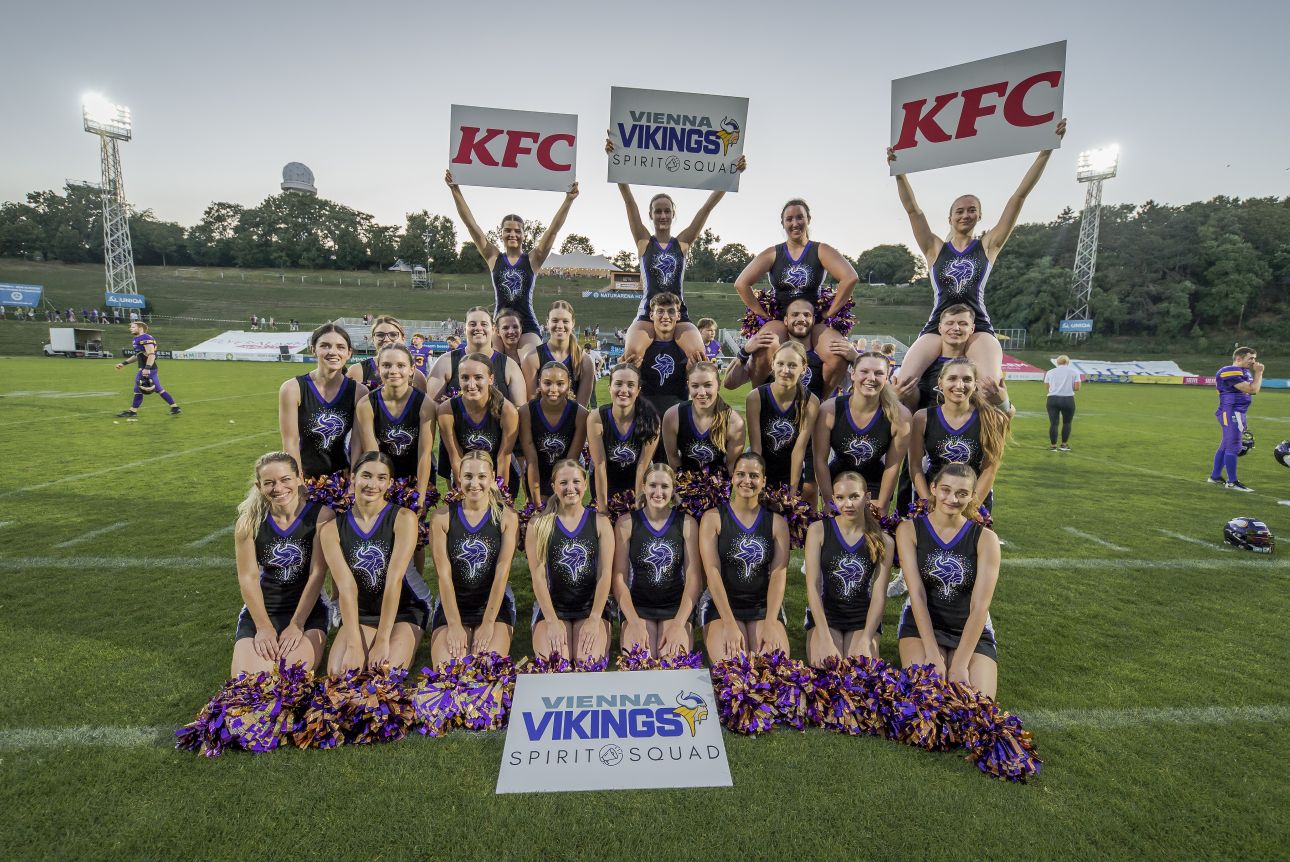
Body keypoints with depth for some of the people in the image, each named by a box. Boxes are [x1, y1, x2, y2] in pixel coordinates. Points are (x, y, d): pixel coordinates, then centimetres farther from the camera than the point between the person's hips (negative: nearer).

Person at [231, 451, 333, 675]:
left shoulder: (320, 515, -11)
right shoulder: (250, 521, -5)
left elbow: (317, 574, -12)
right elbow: (248, 577, -6)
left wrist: (297, 625, -14)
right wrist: (264, 627, -11)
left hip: (306, 611, -2)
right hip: (260, 611, 2)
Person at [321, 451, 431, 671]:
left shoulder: (403, 518, -15)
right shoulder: (331, 529, -8)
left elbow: (394, 580, -21)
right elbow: (347, 587, -17)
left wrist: (382, 641, -24)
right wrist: (354, 645, -24)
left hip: (405, 608, -2)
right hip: (359, 612, 2)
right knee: (337, 673, -19)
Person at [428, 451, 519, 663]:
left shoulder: (506, 517, -4)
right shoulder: (442, 518, -3)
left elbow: (502, 572, -9)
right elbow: (444, 574, -8)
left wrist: (488, 623, -14)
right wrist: (454, 625, -13)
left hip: (495, 604, -1)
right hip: (452, 604, 1)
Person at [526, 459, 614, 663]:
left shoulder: (600, 522, 4)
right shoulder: (539, 525, 3)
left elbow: (605, 574, -2)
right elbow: (538, 575, -4)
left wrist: (594, 619, -13)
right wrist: (551, 621, -14)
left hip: (591, 606, 0)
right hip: (551, 607, 0)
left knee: (589, 661, -24)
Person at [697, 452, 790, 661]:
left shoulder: (777, 522, 7)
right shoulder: (713, 518, 1)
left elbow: (779, 575, -3)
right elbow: (712, 572, -9)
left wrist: (771, 624, -18)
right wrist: (729, 624, -21)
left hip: (764, 605, 2)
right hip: (721, 604, -2)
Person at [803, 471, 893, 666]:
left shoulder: (883, 541, 0)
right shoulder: (818, 530, -4)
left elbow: (879, 595, -6)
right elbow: (812, 584, -12)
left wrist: (866, 640, -21)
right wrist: (825, 639, -23)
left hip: (863, 619, 1)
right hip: (823, 615, -1)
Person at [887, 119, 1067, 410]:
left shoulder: (988, 245, 13)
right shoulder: (935, 248, 13)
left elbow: (1019, 197, 7)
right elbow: (912, 209, 4)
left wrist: (1046, 151, 3)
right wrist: (899, 172, -5)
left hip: (978, 327, 0)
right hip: (937, 326, 0)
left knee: (992, 387, -28)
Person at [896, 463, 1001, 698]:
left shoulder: (985, 538, -6)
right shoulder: (909, 529, -4)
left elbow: (980, 606, -13)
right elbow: (917, 594, -13)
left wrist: (960, 664, -21)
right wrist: (933, 654, -21)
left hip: (972, 629, 1)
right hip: (921, 624, -1)